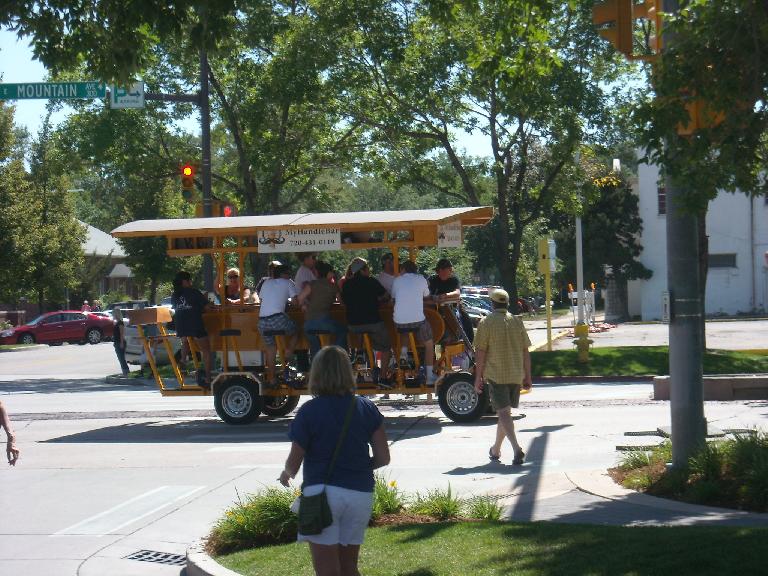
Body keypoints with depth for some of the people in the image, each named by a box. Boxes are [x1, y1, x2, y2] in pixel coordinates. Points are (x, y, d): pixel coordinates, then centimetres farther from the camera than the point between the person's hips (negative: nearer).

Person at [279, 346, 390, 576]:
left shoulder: (309, 412, -7)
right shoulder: (366, 409, 3)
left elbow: (294, 462, -4)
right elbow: (383, 458, 3)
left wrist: (287, 474, 18)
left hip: (322, 492, -4)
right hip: (360, 494, 4)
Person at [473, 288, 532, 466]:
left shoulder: (486, 323, -6)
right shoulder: (517, 322, 7)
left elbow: (480, 352, -8)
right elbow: (525, 351, 8)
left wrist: (478, 378, -3)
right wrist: (527, 376, 14)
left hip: (496, 374, -5)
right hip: (516, 375, 5)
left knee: (503, 412, -7)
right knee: (504, 412, 17)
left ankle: (517, 449, -24)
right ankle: (496, 450, 28)